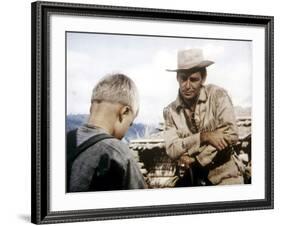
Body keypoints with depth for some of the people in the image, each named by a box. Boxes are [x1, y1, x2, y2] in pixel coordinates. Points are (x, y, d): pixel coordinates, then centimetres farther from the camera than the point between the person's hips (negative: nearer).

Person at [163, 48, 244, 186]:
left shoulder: (217, 95, -8)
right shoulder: (170, 111, 0)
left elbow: (231, 135, -17)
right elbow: (172, 149, -11)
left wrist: (194, 160, -16)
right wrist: (203, 136, -23)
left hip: (224, 176, -2)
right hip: (193, 179, 3)